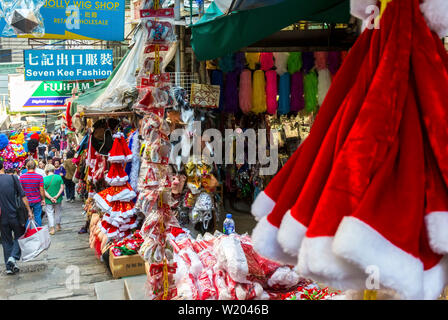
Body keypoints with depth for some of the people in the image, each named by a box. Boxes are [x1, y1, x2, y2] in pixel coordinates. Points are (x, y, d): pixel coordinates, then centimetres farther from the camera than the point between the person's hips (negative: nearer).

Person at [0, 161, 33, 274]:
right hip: (14, 215, -2)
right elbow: (23, 196, -8)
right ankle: (13, 257, -5)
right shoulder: (12, 178, -7)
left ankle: (9, 267, 17)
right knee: (19, 236, 16)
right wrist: (29, 210, -4)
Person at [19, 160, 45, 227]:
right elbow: (41, 190, -9)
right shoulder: (39, 177, -11)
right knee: (38, 217, 9)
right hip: (37, 201, -1)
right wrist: (43, 199, 4)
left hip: (26, 201, 1)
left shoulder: (22, 177, -8)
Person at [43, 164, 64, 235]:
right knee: (58, 212, 21)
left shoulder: (44, 179, -11)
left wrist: (50, 198, -14)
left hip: (48, 200, -2)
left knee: (50, 213, 9)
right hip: (58, 199, 2)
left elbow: (43, 191, -14)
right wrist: (57, 196, -13)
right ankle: (58, 226, 36)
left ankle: (52, 229, 5)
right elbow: (62, 188, -10)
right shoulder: (59, 177, -7)